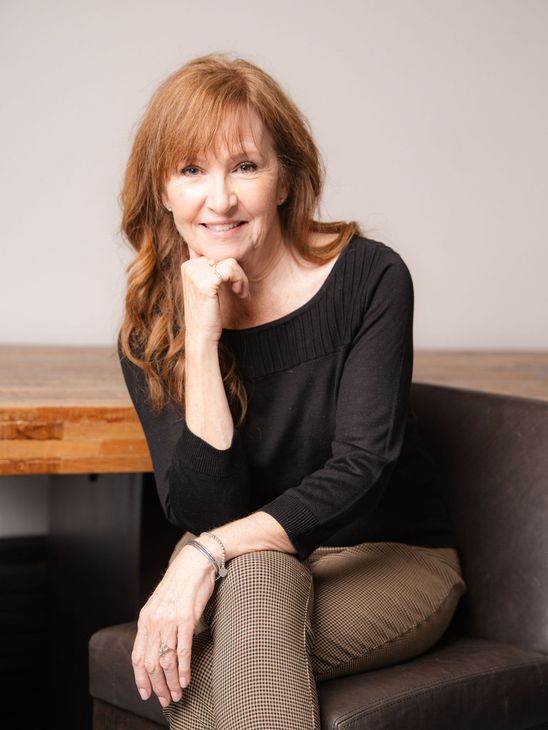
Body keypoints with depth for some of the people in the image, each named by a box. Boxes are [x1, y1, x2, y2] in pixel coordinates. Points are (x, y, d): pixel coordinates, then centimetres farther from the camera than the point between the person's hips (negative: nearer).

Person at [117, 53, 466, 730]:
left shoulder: (369, 277, -14)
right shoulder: (148, 331, -7)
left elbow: (360, 464, -21)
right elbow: (203, 513, -16)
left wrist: (209, 554, -32)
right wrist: (200, 338, -25)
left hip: (392, 559, -2)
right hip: (245, 567, 2)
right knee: (254, 573, -33)